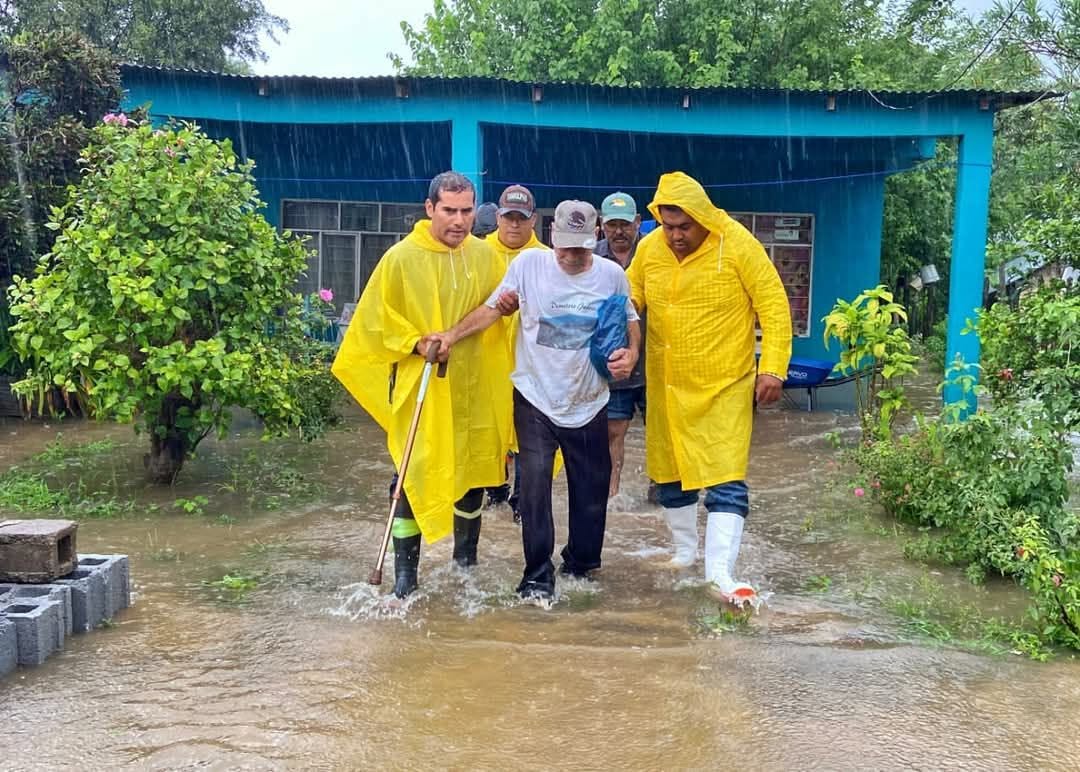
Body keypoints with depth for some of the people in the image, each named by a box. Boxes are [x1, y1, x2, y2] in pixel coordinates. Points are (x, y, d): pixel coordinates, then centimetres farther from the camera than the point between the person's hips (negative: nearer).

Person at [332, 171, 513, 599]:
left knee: (473, 474, 14)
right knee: (415, 477, -2)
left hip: (474, 388, 4)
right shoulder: (401, 258, -9)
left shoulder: (485, 256, 3)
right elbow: (376, 322, -5)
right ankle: (405, 572, 11)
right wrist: (416, 343, -17)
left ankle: (466, 560, 33)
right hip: (420, 390, -4)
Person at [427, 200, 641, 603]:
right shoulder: (528, 263, -8)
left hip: (589, 404, 2)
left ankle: (580, 567, 32)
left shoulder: (612, 275, -2)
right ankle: (538, 576, 4)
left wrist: (632, 352, -8)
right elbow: (492, 309, -3)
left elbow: (630, 321, 11)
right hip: (535, 400, -2)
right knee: (534, 487, -10)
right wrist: (451, 335, -13)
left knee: (591, 493, 11)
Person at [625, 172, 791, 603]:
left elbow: (773, 306, -11)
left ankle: (720, 572, -6)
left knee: (726, 479, -9)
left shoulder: (737, 245, -15)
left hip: (725, 386, -4)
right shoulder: (649, 248, -3)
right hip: (666, 385, 5)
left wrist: (772, 369, -16)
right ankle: (685, 549, 37)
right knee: (669, 472, 16)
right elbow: (629, 297, 11)